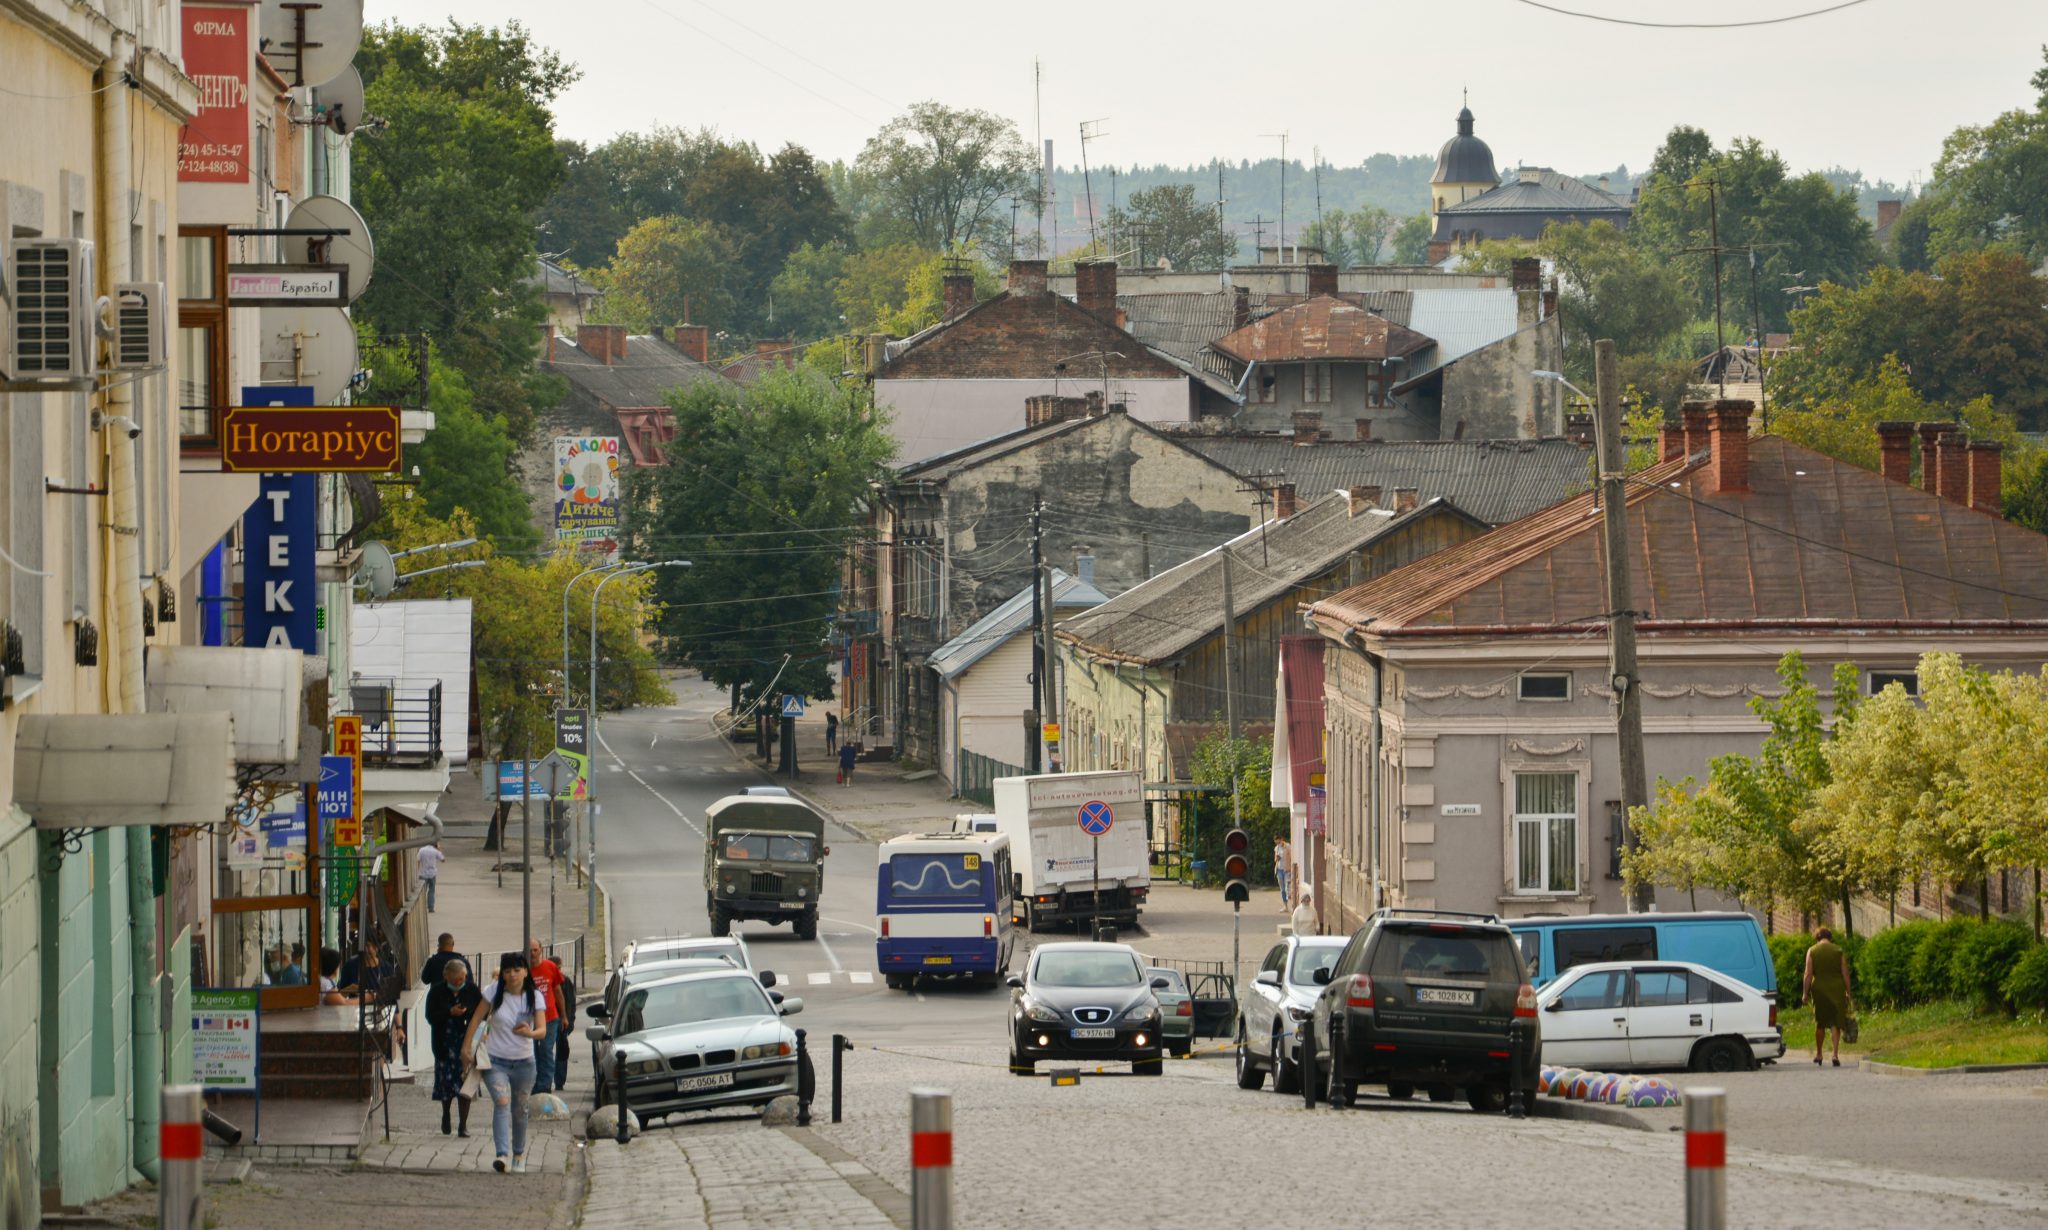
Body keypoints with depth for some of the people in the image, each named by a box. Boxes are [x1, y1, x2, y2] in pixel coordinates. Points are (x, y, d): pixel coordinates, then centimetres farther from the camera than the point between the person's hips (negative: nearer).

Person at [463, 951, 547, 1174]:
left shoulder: (534, 997, -5)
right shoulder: (494, 992, -6)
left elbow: (543, 1030, -16)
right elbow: (476, 1019, 2)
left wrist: (530, 1032, -39)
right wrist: (466, 1048, -1)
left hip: (523, 1062, 2)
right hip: (495, 1060, -2)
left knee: (519, 1109, 12)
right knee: (502, 1102, -22)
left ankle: (519, 1154, 34)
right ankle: (503, 1155, -33)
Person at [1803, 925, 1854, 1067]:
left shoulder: (1812, 951, 0)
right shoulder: (1839, 951, 3)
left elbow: (1808, 974, -5)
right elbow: (1845, 974, 1)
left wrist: (1805, 993, -2)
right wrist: (1848, 992, 6)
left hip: (1819, 989, 0)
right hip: (1837, 988, 0)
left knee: (1820, 1023, 13)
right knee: (1836, 1023, 3)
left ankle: (1818, 1055, 21)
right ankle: (1836, 1054, -8)